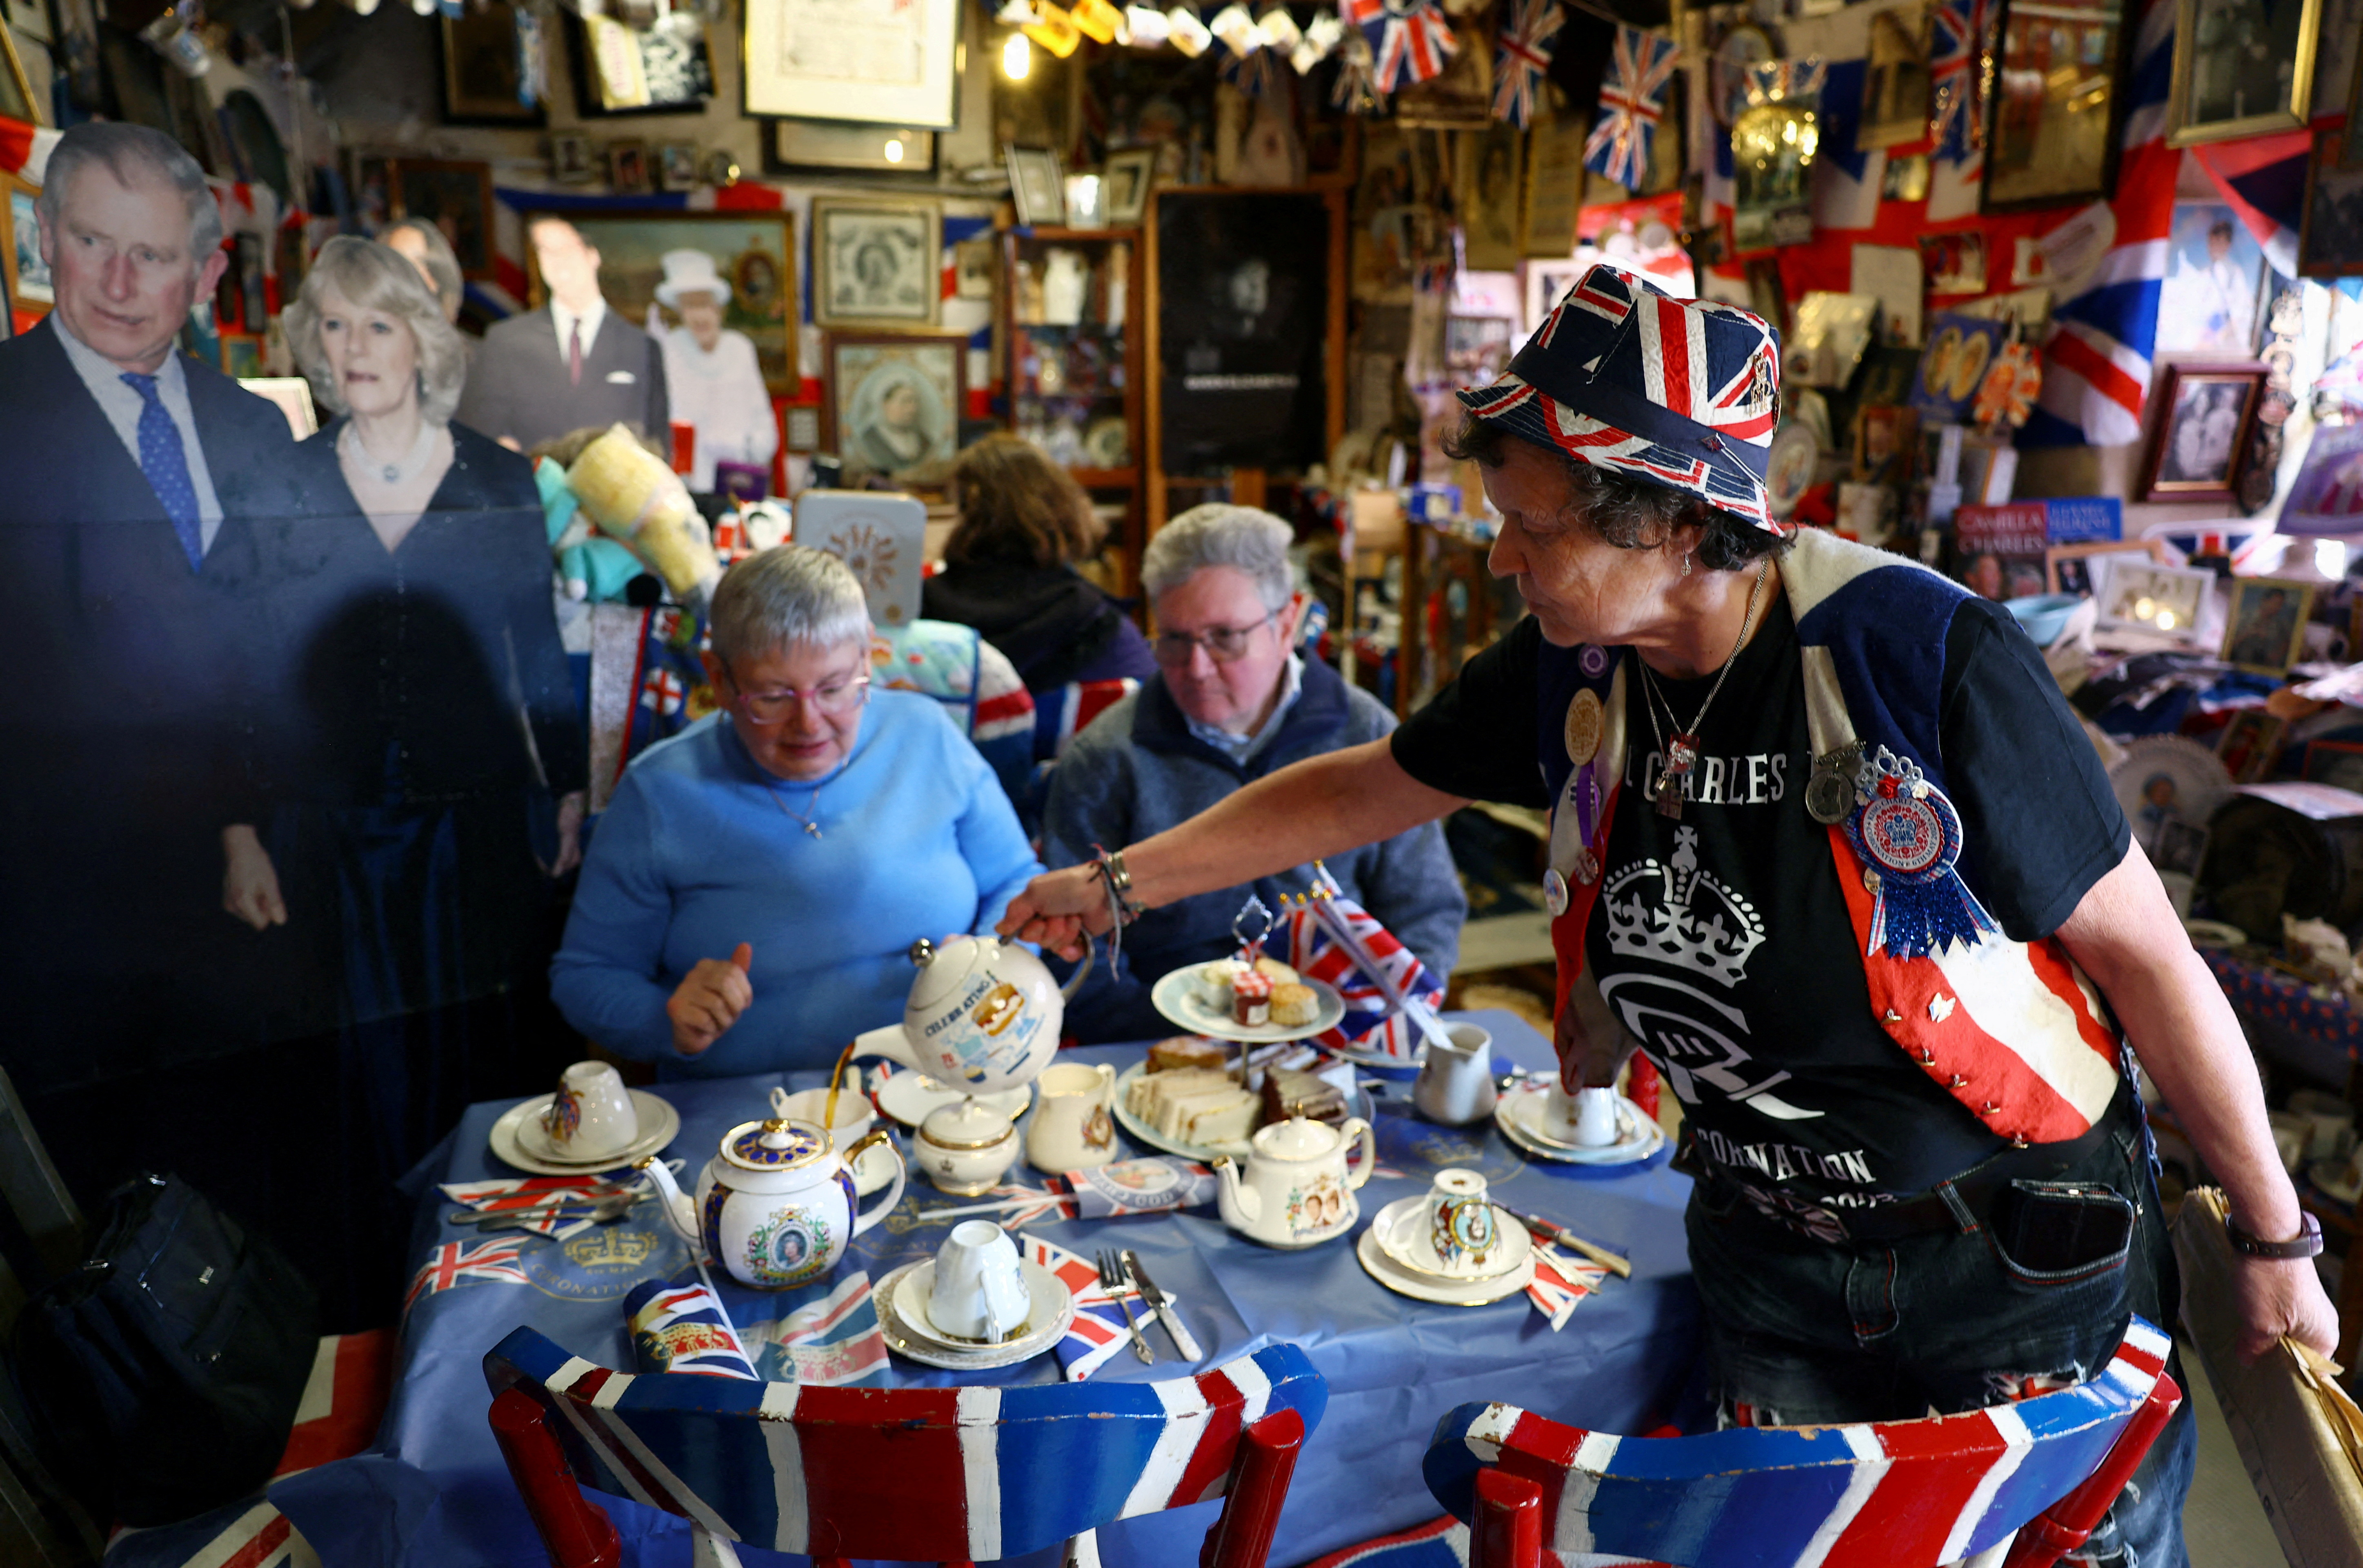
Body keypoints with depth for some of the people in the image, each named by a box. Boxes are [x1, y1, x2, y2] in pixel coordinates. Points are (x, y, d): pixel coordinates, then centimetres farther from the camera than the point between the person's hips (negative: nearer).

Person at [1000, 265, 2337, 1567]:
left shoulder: (1925, 657, -25)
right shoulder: (1574, 673, -11)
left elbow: (2142, 951, -15)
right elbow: (1360, 792, 3)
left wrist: (2277, 1239, -5)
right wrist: (1117, 883, 6)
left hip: (2025, 1261, -3)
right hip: (1768, 1256, 4)